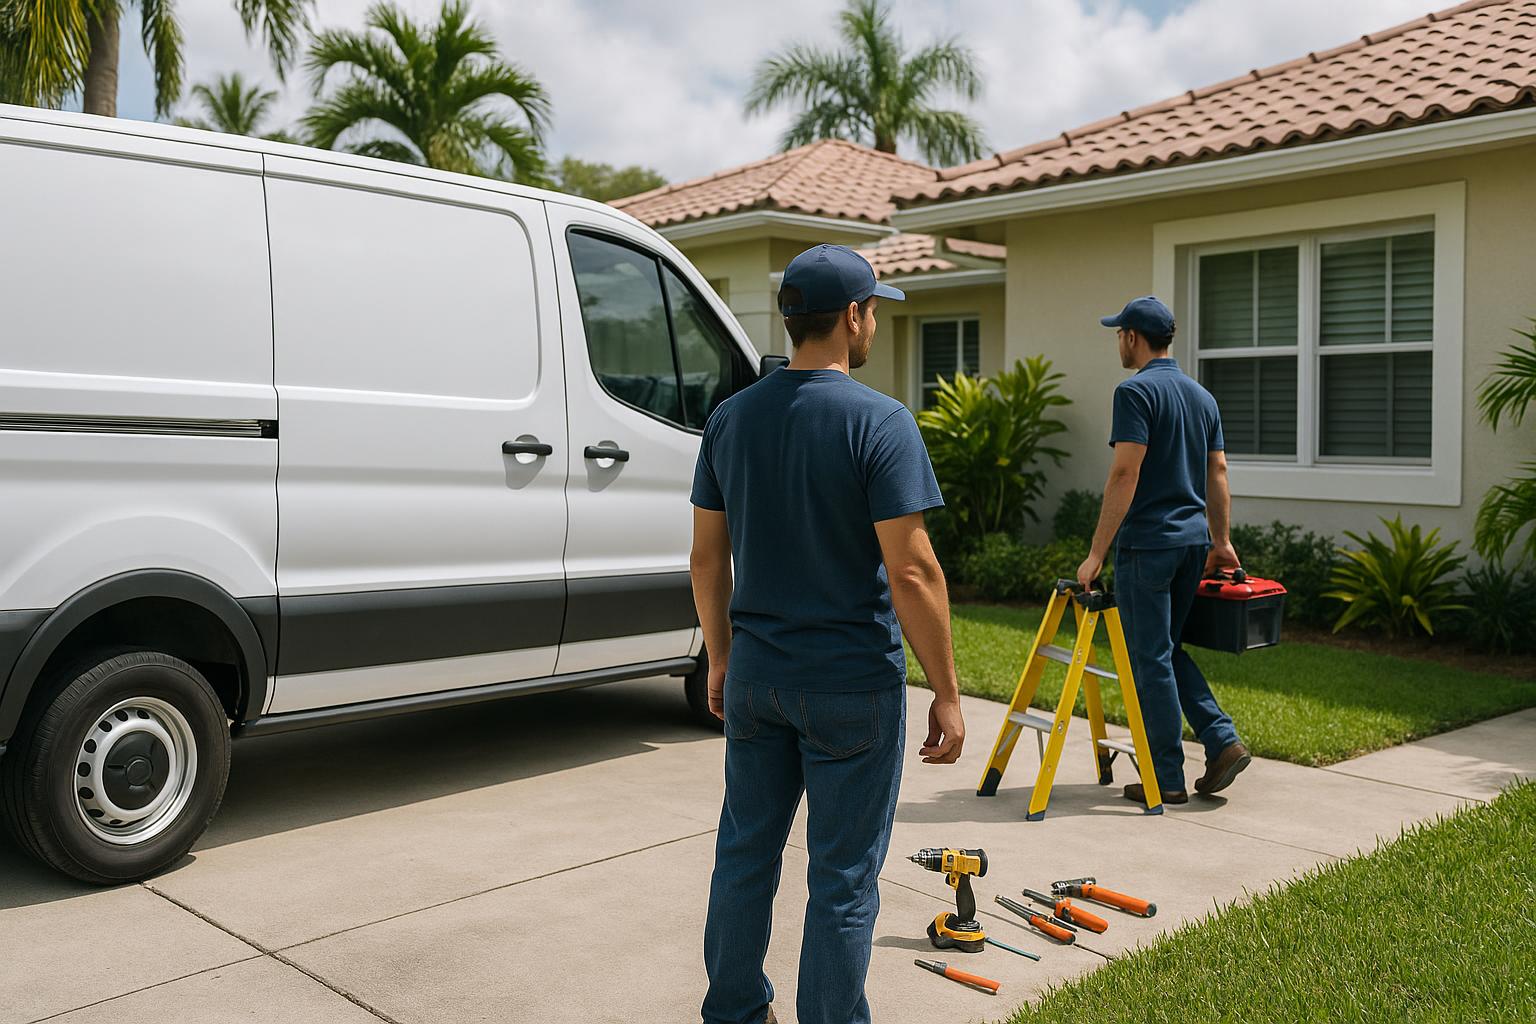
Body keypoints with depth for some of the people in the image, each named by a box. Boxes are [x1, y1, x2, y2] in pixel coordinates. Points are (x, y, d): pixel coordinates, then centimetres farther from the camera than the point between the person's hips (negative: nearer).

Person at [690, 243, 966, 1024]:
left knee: (744, 853, 18)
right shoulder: (880, 422, -15)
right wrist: (945, 692, -10)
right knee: (843, 879, 7)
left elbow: (708, 555, 7)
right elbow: (911, 570, -18)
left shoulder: (730, 419, 3)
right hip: (852, 682, -5)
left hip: (754, 673, 6)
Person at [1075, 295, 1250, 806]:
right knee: (1168, 648, 20)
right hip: (1194, 538, 8)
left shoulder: (1136, 391, -13)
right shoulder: (1202, 396, 13)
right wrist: (1221, 542, 23)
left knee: (1152, 659, 0)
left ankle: (1168, 778, 7)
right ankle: (1222, 740, 10)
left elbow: (1125, 474, -19)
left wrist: (1097, 552, -16)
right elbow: (1217, 472, 15)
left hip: (1146, 543, -8)